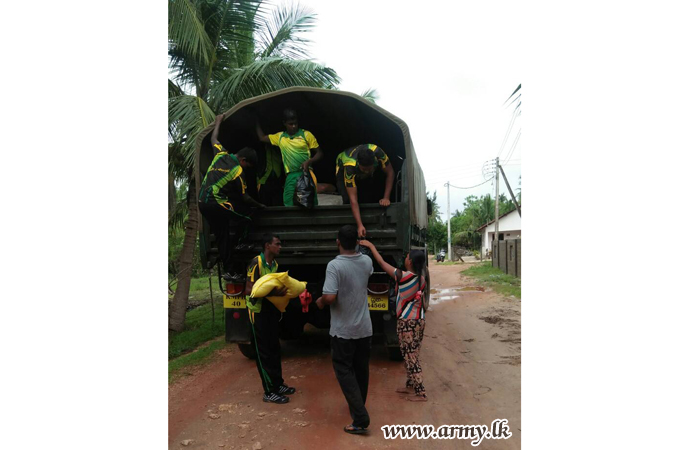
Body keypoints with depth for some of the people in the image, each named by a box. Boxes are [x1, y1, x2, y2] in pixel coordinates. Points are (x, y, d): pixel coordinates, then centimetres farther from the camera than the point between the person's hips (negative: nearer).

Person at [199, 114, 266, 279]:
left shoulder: (221, 154, 6)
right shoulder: (238, 172, -11)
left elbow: (213, 140, 27)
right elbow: (244, 198, -3)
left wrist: (218, 122, 42)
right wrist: (259, 205, 12)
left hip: (202, 203, 8)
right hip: (216, 204, -8)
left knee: (221, 236, 12)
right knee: (245, 213, 9)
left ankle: (227, 270, 15)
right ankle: (237, 243, 5)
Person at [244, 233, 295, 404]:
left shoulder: (274, 264, 8)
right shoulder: (256, 263, -17)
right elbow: (249, 290, -22)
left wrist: (282, 291, -3)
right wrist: (272, 292, -31)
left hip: (271, 311, 8)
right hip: (258, 312, -8)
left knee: (274, 350, 16)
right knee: (263, 352, 0)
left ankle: (278, 384, 29)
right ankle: (269, 392, 9)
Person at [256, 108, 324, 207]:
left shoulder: (306, 134, 3)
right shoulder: (279, 137, 15)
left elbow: (319, 153, 5)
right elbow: (261, 138, 29)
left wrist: (308, 162, -12)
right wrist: (256, 122, 29)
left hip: (306, 173, -3)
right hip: (290, 176, 3)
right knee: (289, 205, -2)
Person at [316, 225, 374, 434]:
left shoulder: (334, 265, -20)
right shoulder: (366, 262, 0)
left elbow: (330, 297, -28)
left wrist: (320, 301, -6)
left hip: (343, 331, -6)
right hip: (365, 328, 6)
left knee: (344, 371, 3)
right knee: (361, 370, 19)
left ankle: (360, 418, -4)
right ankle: (358, 408, 36)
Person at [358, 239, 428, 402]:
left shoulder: (403, 276, -17)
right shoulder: (422, 280, 2)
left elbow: (382, 263, -8)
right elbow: (423, 304, 11)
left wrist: (371, 246, 2)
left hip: (406, 322, -7)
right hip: (419, 321, 7)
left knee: (410, 357, 0)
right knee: (412, 356, 18)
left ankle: (421, 393, 4)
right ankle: (410, 385, 31)